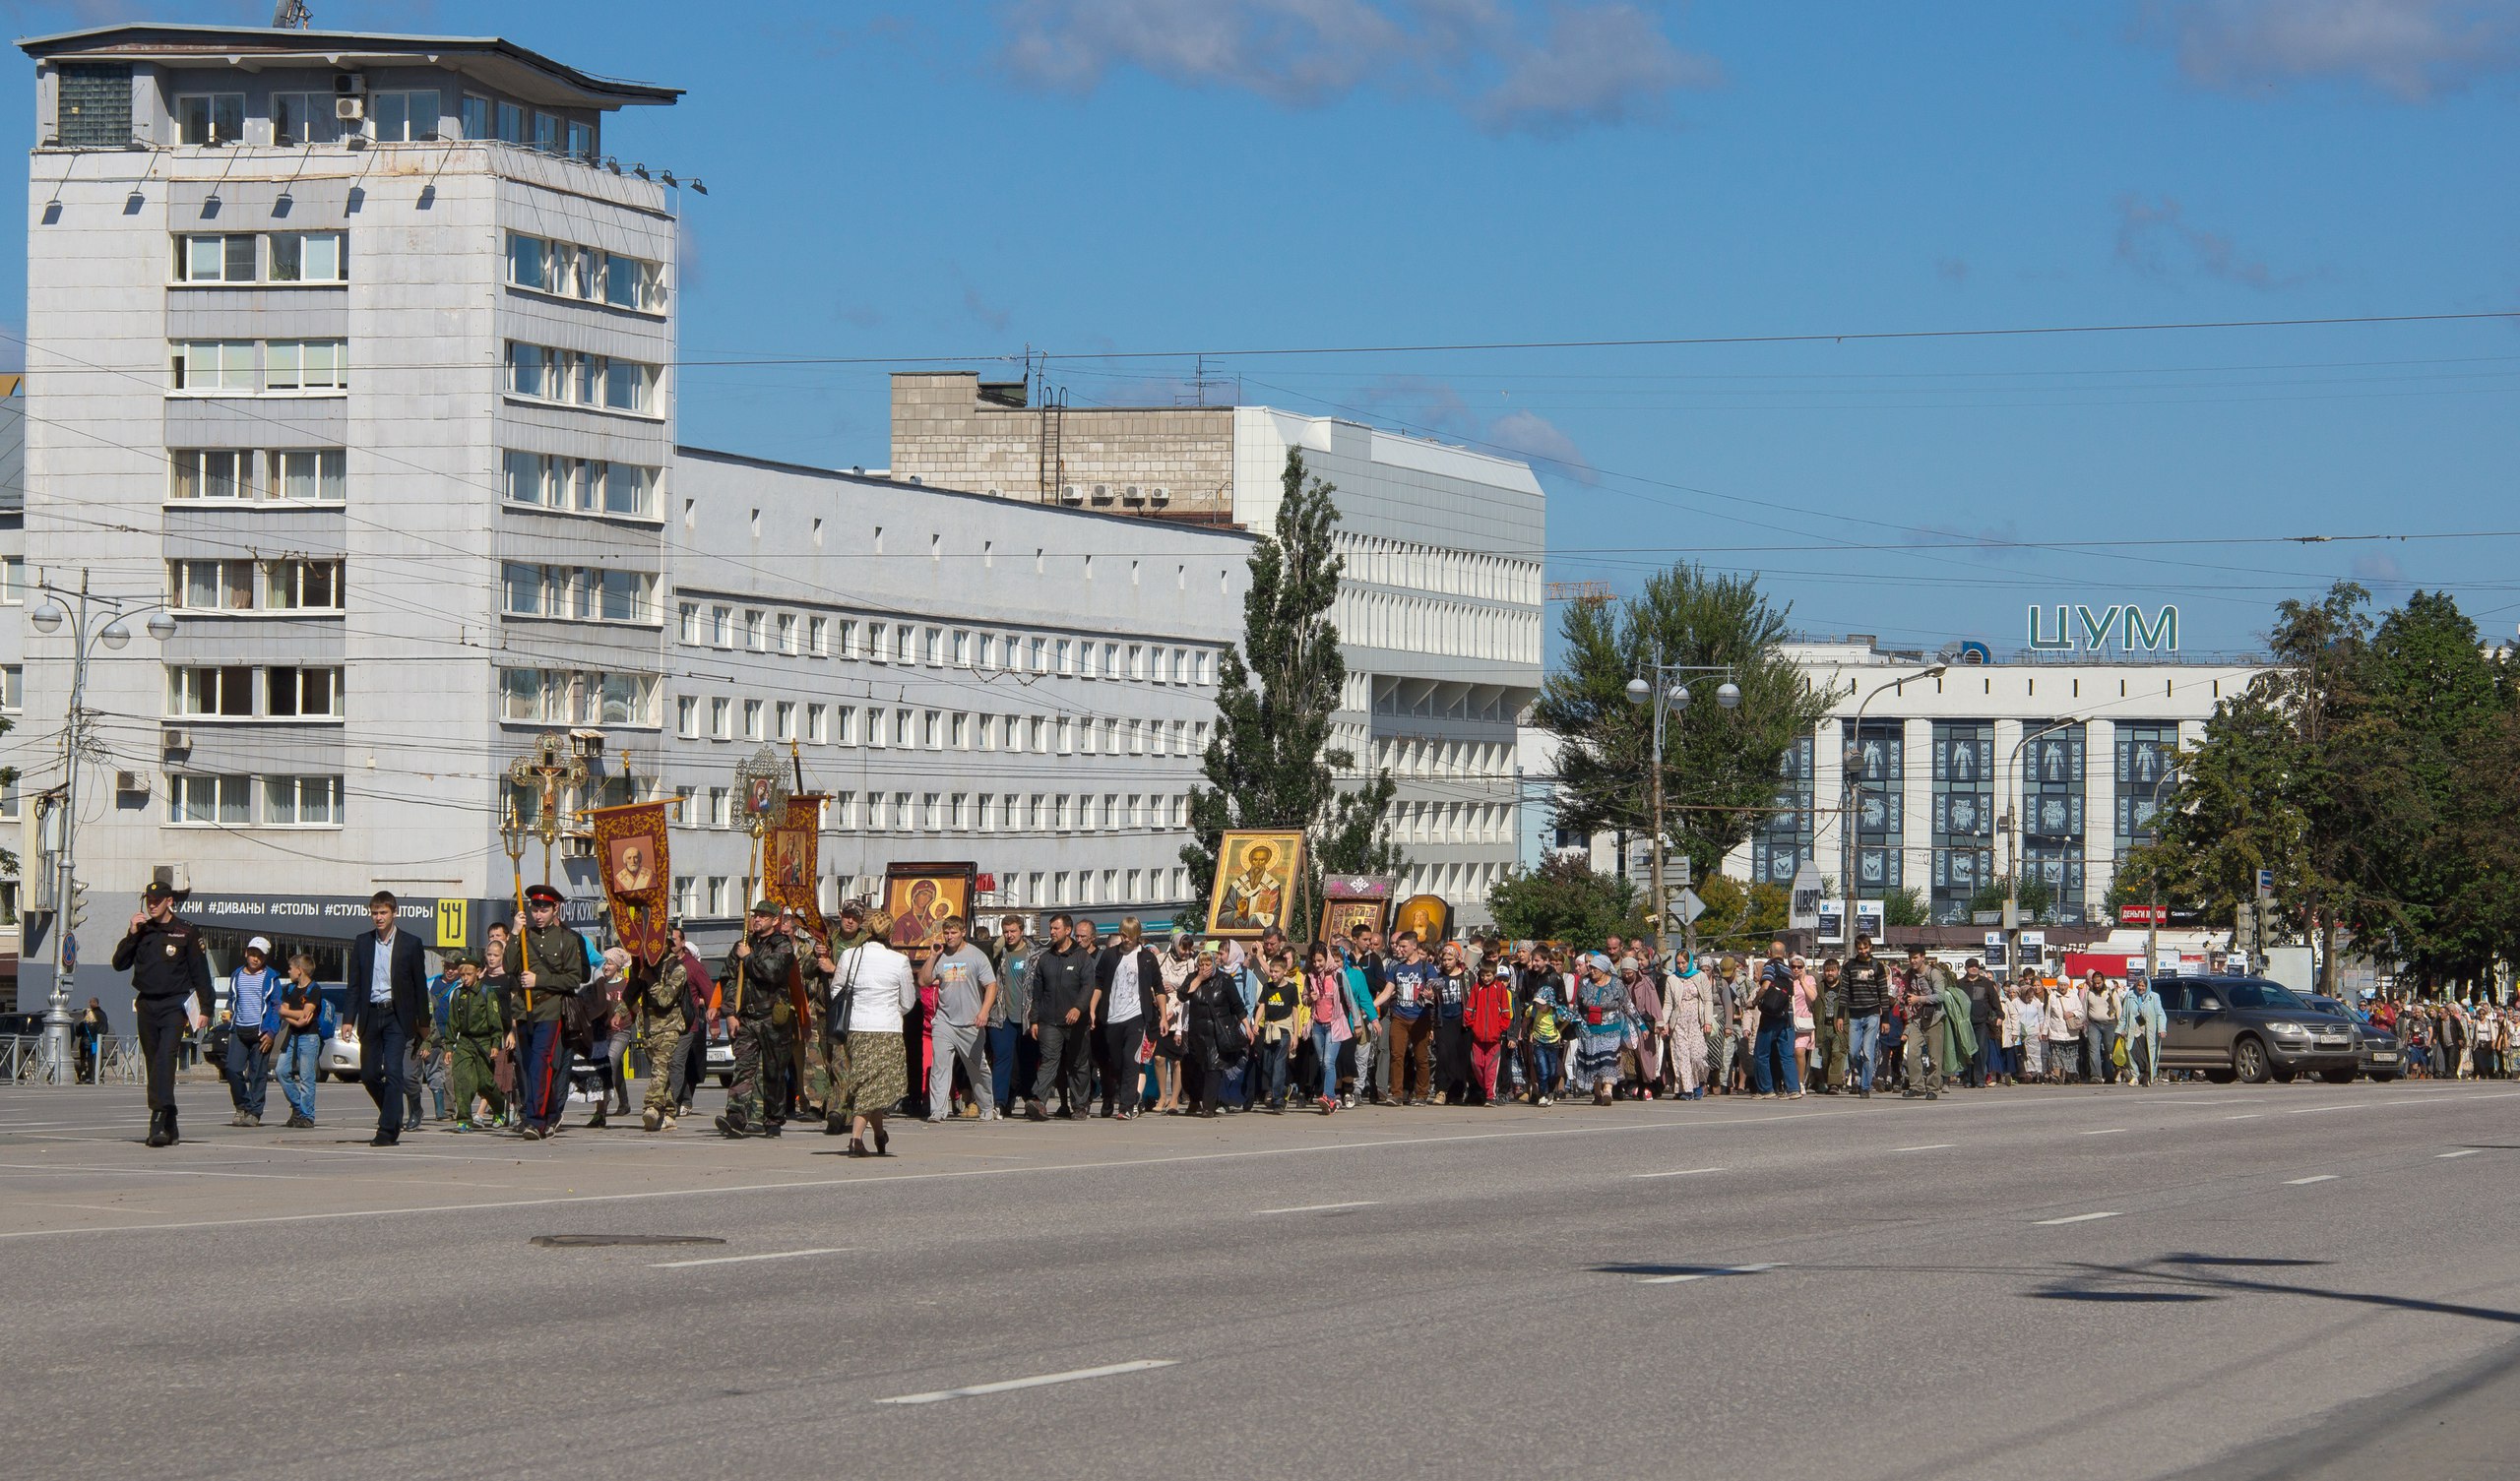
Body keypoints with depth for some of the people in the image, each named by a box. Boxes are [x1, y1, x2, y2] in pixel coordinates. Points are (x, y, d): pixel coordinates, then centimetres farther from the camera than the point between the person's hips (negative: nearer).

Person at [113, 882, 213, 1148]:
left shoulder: (187, 932, 0)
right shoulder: (142, 931, 12)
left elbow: (200, 973, 2)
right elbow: (119, 964, 6)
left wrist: (205, 1010, -3)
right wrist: (132, 934, -4)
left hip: (174, 1006, -5)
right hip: (146, 1005, 5)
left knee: (165, 1059, -20)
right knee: (155, 1064, 7)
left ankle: (159, 1123, -29)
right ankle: (169, 1128, 14)